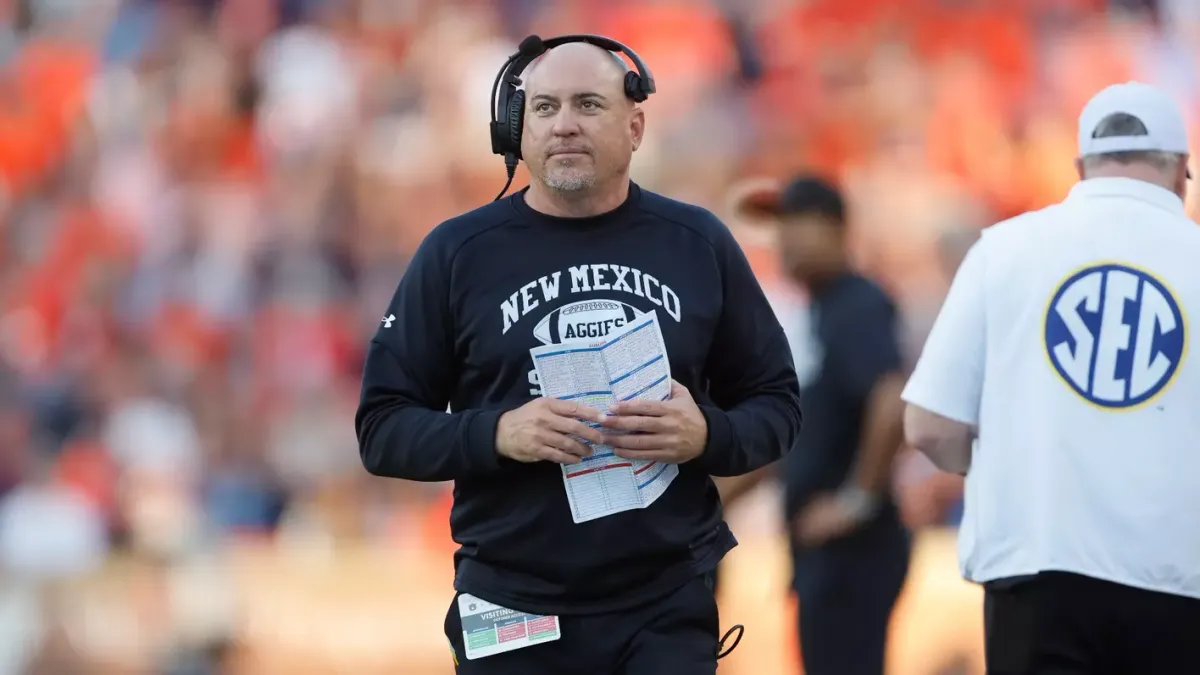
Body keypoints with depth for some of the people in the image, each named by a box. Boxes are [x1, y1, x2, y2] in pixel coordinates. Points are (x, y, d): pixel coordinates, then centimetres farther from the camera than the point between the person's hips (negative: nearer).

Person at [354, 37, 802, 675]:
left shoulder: (697, 244, 5)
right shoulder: (457, 253, 1)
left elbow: (777, 405, 10)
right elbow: (383, 427, 1)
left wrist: (707, 435, -12)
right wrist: (496, 434, -17)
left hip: (669, 606, 0)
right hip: (512, 611, 0)